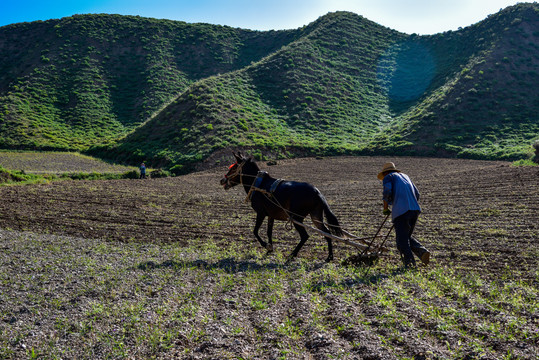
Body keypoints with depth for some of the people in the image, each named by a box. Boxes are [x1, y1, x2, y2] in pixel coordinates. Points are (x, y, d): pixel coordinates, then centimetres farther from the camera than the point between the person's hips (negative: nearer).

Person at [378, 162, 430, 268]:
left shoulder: (388, 177, 11)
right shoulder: (405, 176, 28)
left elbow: (387, 193, -7)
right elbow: (417, 194, 24)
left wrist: (385, 209, 3)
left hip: (401, 211, -6)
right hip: (415, 209, 6)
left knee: (402, 239, 0)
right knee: (407, 236, 18)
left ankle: (410, 263, -4)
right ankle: (422, 251, 0)